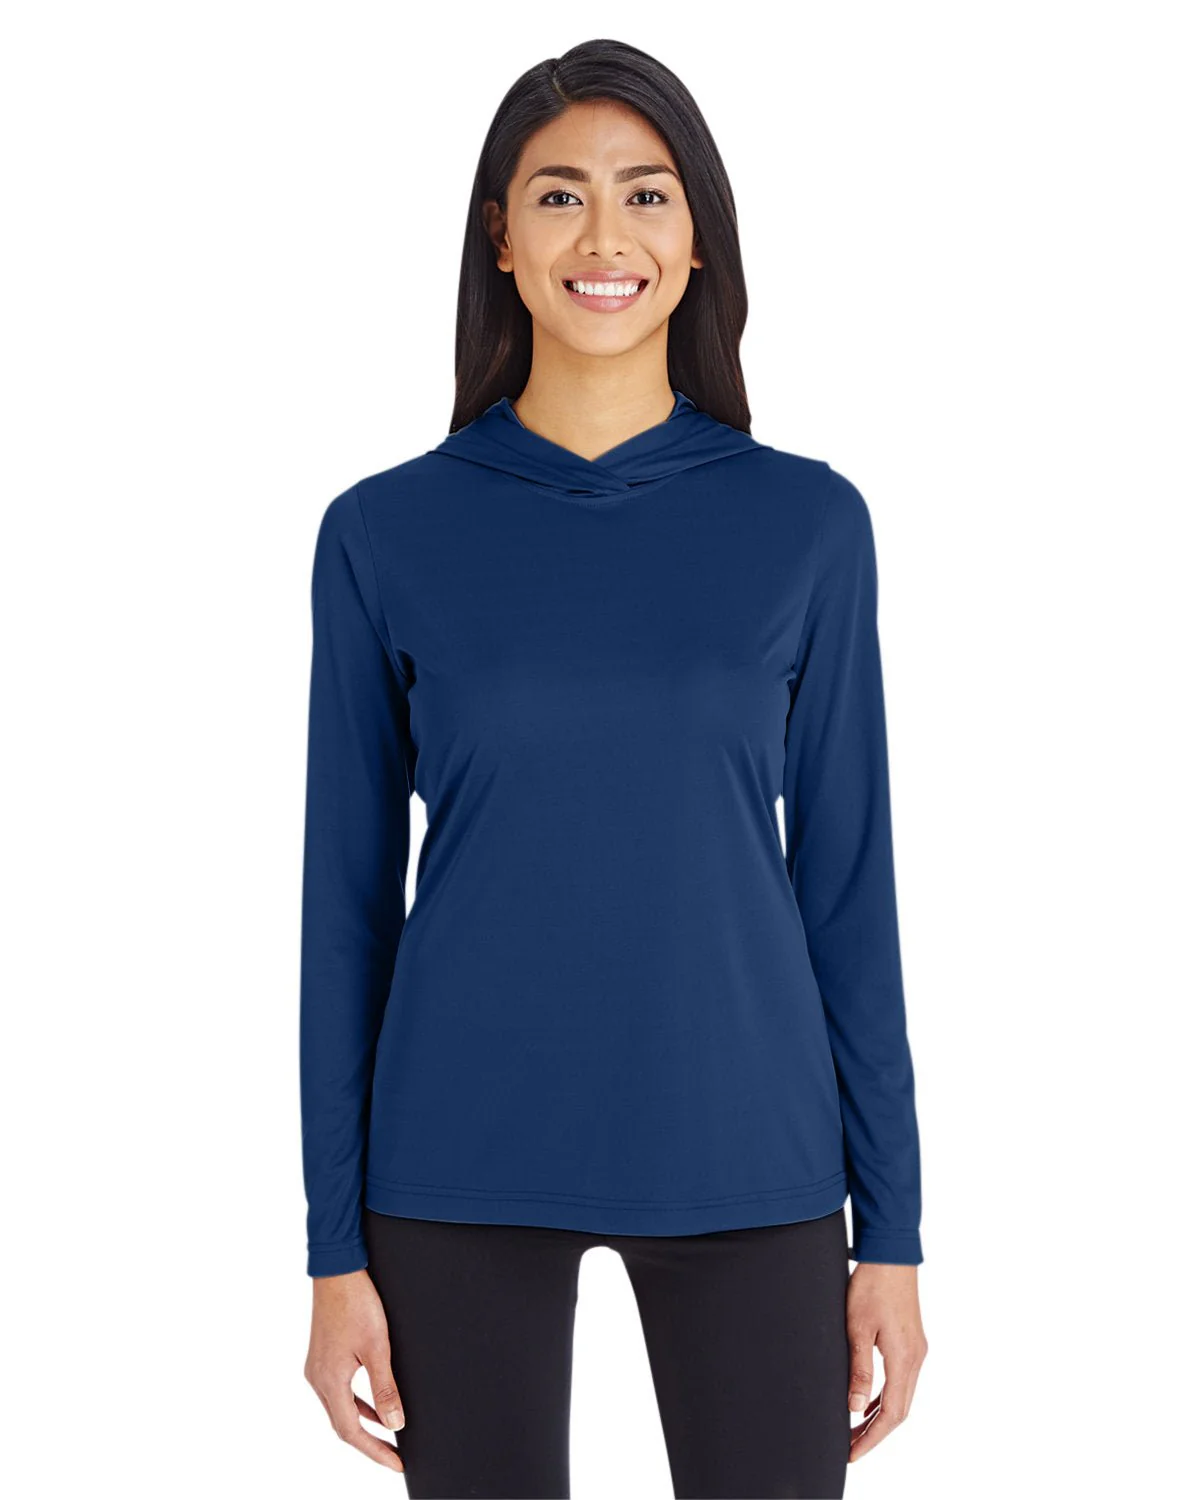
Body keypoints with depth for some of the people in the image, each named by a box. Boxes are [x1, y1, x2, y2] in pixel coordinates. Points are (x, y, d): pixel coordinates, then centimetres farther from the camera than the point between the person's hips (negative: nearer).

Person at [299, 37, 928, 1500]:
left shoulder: (805, 522, 0)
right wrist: (336, 1244, 1)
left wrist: (892, 1227, 2)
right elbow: (348, 893, 2)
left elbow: (847, 879, 3)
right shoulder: (386, 532, -1)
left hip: (742, 1162, 1)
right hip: (463, 1168, 0)